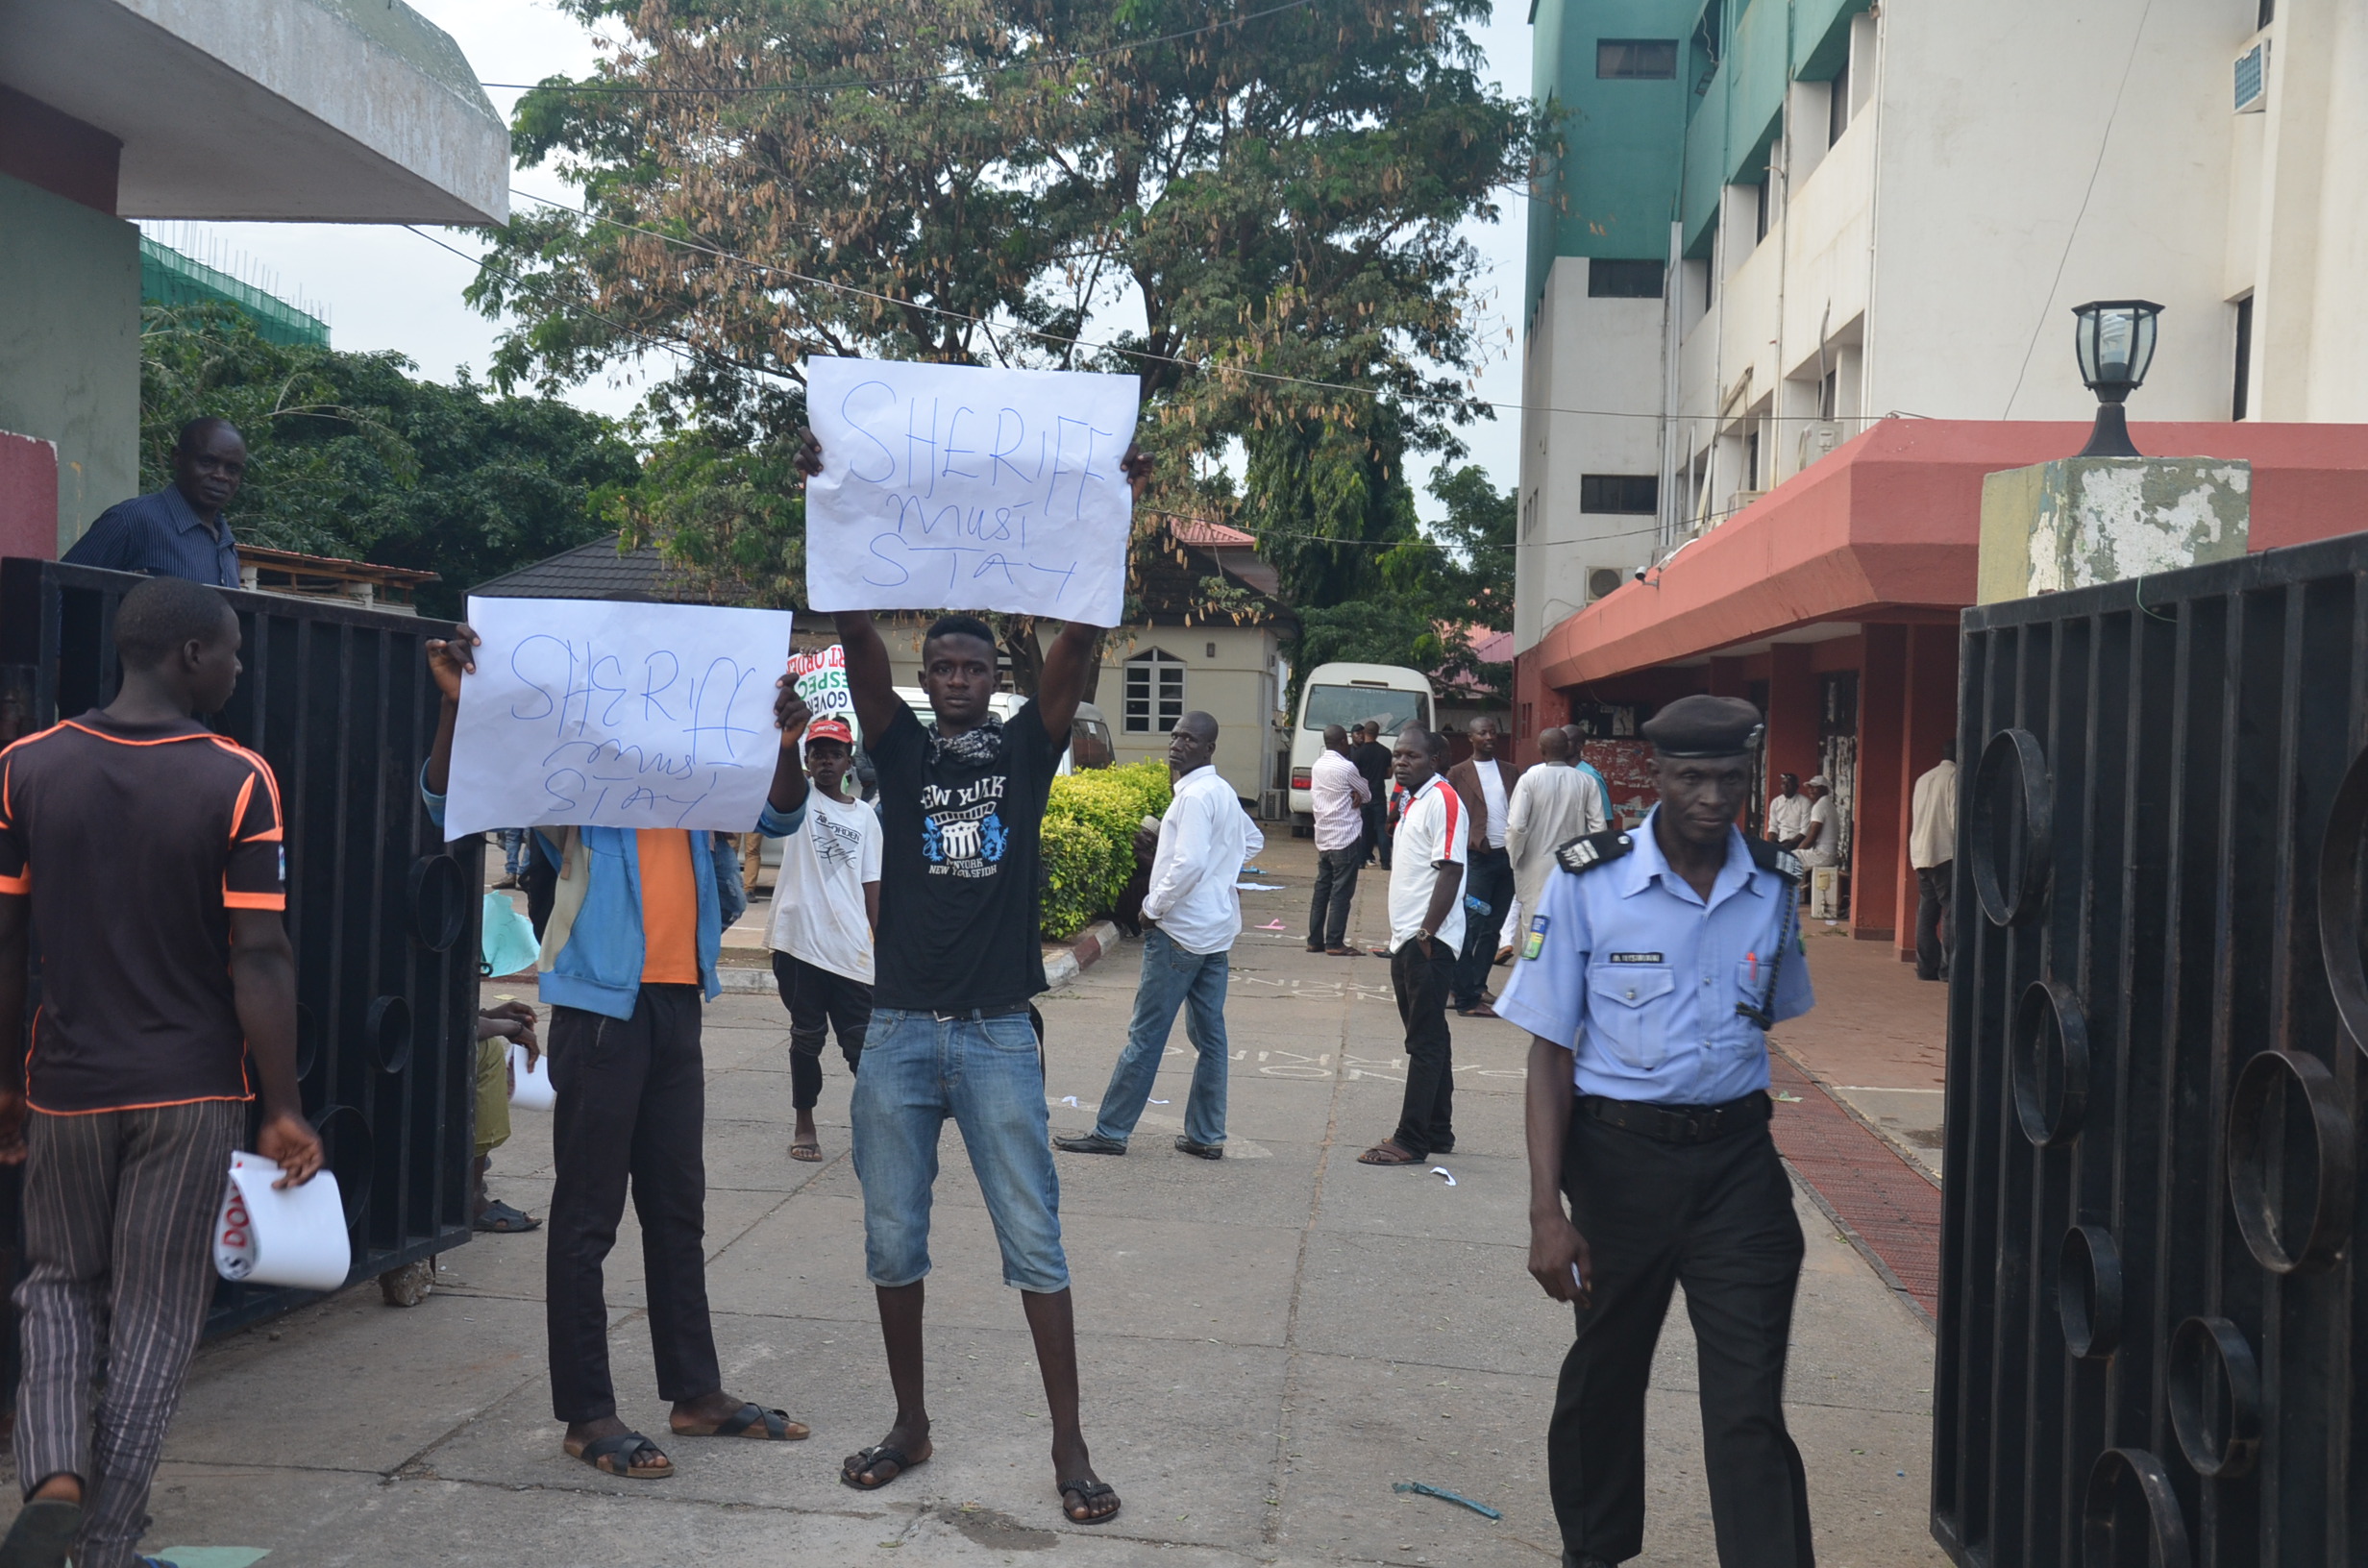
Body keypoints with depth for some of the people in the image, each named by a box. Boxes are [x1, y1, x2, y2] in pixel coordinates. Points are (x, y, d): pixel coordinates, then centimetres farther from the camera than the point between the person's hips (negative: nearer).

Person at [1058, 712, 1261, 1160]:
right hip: (1217, 931, 10)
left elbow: (1190, 864, -25)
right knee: (1208, 1034, 11)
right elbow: (1254, 841, 27)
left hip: (1179, 930, -10)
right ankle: (1207, 1135, 15)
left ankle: (1111, 1131, 3)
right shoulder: (1224, 792, 13)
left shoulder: (1195, 795, -16)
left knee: (1146, 1035, -3)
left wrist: (1154, 907, -12)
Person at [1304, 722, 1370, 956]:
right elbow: (1367, 795, -3)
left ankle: (1315, 940, 12)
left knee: (1322, 888, 11)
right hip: (1346, 838, -7)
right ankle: (1334, 943, -4)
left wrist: (1353, 795, -4)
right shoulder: (1346, 767, -13)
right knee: (1341, 891, -4)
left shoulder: (1317, 766, 9)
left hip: (1323, 838, 7)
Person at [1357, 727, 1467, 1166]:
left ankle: (1411, 1141, -3)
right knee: (1426, 1038, 16)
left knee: (1426, 1042, -5)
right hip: (1407, 941, 10)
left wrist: (1426, 934, -20)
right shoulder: (1413, 801, 17)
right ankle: (1437, 1132, 24)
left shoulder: (1443, 800, -13)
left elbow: (1450, 870, -19)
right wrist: (1401, 934, 18)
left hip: (1428, 943, -10)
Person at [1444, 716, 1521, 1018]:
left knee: (1492, 929, 10)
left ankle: (1477, 985, 20)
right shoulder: (1458, 774, 1)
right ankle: (1467, 999, -4)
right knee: (1470, 928, -6)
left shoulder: (1512, 771, 13)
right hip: (1477, 858, -5)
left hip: (1507, 857, 5)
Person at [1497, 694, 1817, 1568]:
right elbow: (1552, 1050, -8)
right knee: (1605, 1372, 17)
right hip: (1618, 1156, -1)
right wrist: (1547, 1213, -13)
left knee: (1750, 1405, -3)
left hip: (1735, 1158, 1)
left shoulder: (1773, 887, 0)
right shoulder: (1589, 881, -10)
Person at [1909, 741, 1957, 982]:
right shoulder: (1954, 777, -7)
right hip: (1945, 853, -8)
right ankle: (1948, 968, -9)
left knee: (1926, 911, 8)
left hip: (1920, 855, 8)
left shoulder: (1923, 779, 17)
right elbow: (1956, 818, -13)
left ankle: (1926, 966, 7)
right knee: (1951, 910, -6)